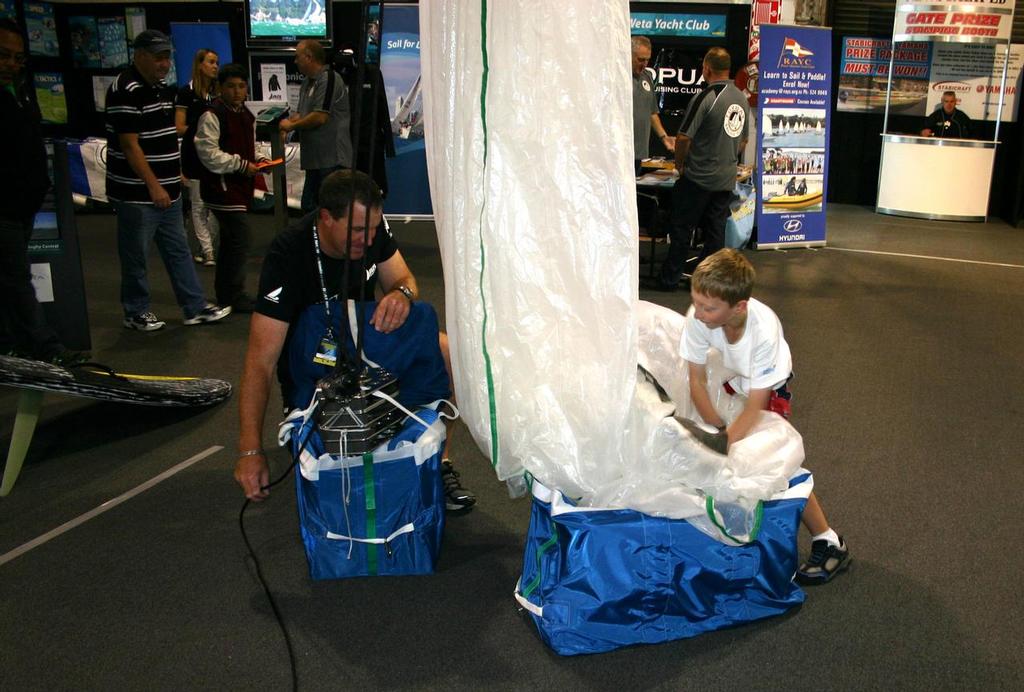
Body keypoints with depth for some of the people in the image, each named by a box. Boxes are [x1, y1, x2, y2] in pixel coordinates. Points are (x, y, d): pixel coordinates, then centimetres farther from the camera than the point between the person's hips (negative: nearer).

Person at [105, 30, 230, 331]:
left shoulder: (162, 88, 11)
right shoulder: (125, 91, -17)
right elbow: (130, 145, -20)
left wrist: (175, 174, 19)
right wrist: (154, 187, -20)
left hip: (167, 191, 9)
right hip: (137, 194, -9)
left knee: (178, 251, 13)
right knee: (136, 256, 4)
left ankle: (195, 307, 20)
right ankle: (136, 313, 18)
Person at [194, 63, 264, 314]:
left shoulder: (247, 116, 15)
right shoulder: (212, 115, -13)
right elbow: (208, 153, -19)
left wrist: (257, 160, 7)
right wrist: (242, 165, -17)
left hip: (240, 186, 9)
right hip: (222, 187, -9)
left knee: (230, 241, 16)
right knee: (239, 240, -12)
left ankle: (225, 293, 26)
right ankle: (233, 296, -3)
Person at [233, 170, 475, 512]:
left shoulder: (372, 227, -12)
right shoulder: (289, 255, -28)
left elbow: (403, 278, 2)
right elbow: (261, 359, -30)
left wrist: (401, 293, -27)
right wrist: (250, 451, -37)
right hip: (313, 371, -5)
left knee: (445, 350, -19)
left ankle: (440, 464, -10)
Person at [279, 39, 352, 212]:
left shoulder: (329, 79, -12)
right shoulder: (308, 82, 18)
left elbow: (320, 117, -20)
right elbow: (302, 114, 23)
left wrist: (292, 125, -7)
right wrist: (286, 124, 2)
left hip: (331, 160, -10)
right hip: (316, 159, 10)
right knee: (309, 207, 14)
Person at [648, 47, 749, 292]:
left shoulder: (705, 98, -16)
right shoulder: (742, 99, 8)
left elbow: (683, 137, -16)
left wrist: (680, 163, 0)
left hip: (699, 179, -7)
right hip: (727, 179, 7)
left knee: (681, 228, 2)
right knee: (715, 231, 11)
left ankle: (669, 279, 7)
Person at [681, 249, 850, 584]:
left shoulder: (764, 330, -40)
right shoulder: (697, 317, -33)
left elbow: (755, 406, -32)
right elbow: (697, 381, -20)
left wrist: (723, 443, -37)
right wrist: (718, 431, -23)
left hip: (768, 385, -4)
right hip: (729, 378, 4)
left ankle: (828, 542, 2)